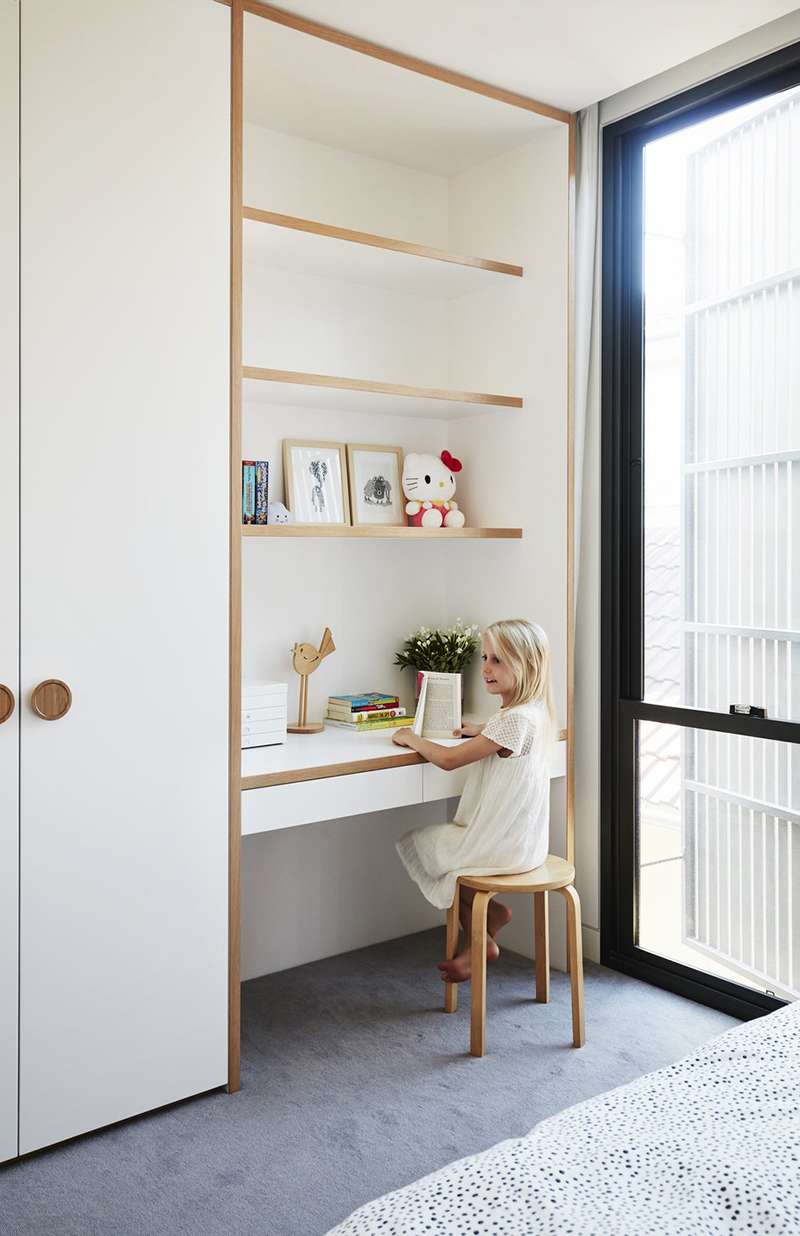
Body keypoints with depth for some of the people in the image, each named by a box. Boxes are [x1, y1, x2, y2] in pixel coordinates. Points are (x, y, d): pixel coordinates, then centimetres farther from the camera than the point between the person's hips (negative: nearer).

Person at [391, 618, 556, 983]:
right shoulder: (532, 712, 4)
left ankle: (490, 912, 17)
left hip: (502, 847, -9)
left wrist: (410, 738, -8)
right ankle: (477, 943, 22)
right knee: (440, 839, 25)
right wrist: (481, 730, 17)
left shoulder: (516, 720, -26)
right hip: (523, 840, 9)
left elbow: (449, 759, -23)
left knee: (415, 846, 8)